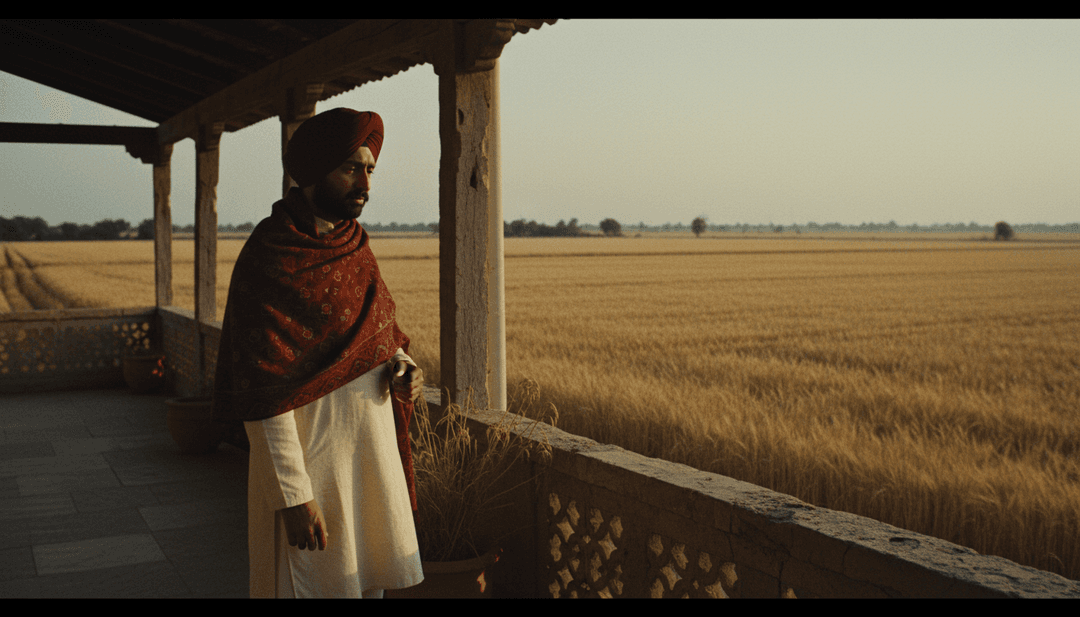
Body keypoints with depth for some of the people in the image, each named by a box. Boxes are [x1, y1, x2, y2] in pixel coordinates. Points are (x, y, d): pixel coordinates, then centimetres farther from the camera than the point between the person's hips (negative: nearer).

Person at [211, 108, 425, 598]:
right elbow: (266, 395, -18)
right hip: (309, 461, -7)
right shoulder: (269, 259, -16)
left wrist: (401, 364, -4)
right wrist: (293, 496, -20)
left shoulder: (354, 247, 7)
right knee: (316, 585, 6)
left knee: (369, 582, 16)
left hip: (371, 450, 7)